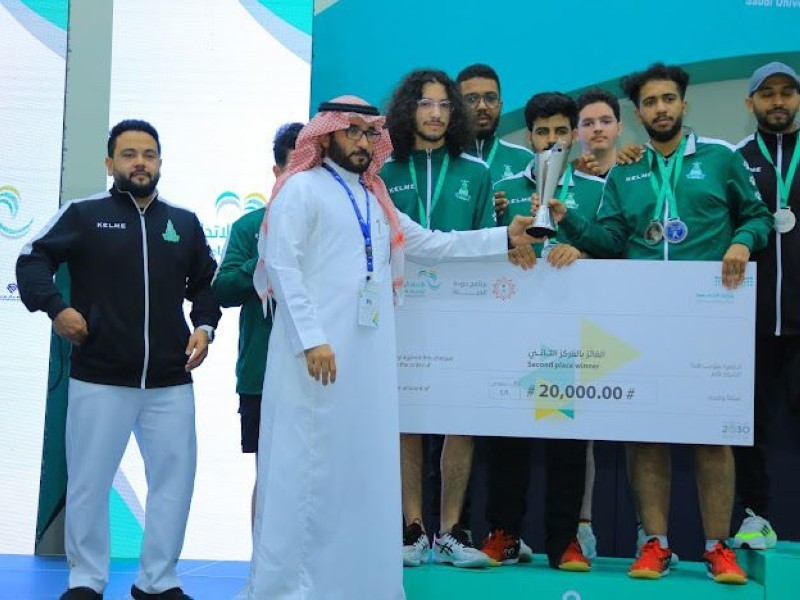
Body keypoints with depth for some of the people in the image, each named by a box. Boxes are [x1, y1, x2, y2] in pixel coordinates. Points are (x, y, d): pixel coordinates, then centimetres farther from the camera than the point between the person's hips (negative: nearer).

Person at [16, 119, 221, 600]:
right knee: (88, 482, 4)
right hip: (99, 379, -3)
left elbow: (206, 282, 20)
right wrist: (56, 307, -15)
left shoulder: (185, 223, 11)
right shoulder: (84, 214, 1)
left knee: (175, 479, 6)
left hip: (171, 381, 3)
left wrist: (205, 326, 4)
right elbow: (32, 261, 1)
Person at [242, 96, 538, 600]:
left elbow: (431, 244, 24)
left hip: (370, 355, 7)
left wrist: (504, 237, 19)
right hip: (318, 351, -7)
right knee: (307, 466, -6)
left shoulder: (374, 200, 22)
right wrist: (312, 338, -19)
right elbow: (282, 266, -11)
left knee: (365, 465, 9)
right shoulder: (301, 188, -1)